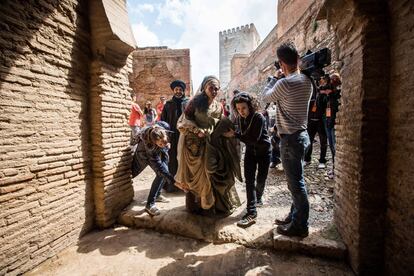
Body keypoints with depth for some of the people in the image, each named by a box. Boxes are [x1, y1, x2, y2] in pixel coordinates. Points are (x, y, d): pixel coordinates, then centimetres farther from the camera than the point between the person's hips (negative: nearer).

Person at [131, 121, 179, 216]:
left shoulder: (164, 127, -37)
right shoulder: (149, 147, -46)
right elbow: (159, 167, -43)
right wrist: (174, 181, -48)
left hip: (157, 151, 4)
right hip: (144, 153, -4)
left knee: (165, 170, -1)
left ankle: (157, 195, 17)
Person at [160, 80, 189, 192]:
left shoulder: (189, 103, 6)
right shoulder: (168, 104, 11)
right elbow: (163, 121, 9)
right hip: (172, 137, 1)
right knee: (172, 161, 5)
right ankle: (171, 184, 17)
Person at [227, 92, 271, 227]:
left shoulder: (259, 117, -25)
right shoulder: (240, 118, -6)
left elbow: (254, 139, -29)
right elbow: (242, 134, 3)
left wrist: (235, 134, -30)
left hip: (263, 151, -4)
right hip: (250, 151, 4)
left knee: (261, 179, 9)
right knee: (249, 180, -5)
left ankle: (258, 197, 42)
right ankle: (251, 213, -2)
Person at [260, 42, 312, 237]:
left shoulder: (285, 83, -19)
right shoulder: (307, 81, 6)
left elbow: (265, 97, -2)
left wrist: (275, 77, 8)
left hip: (290, 138, -9)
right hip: (301, 134, 9)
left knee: (296, 183, 1)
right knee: (296, 180, 18)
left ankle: (300, 226, 16)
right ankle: (294, 217, 33)